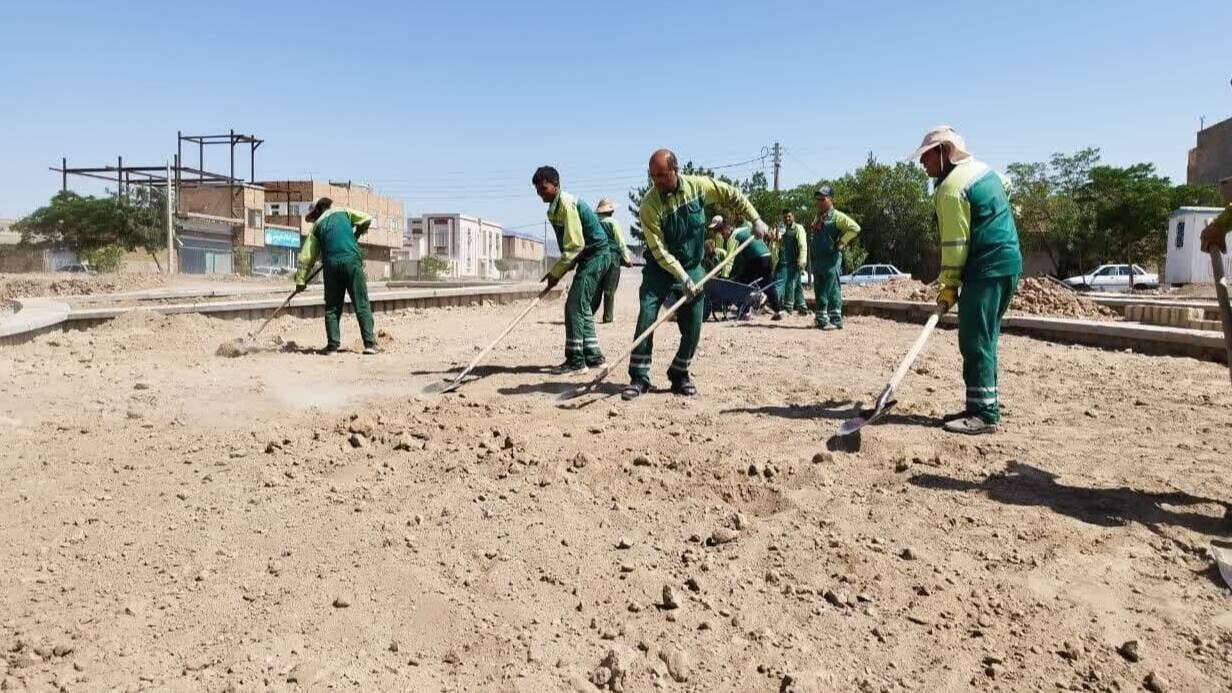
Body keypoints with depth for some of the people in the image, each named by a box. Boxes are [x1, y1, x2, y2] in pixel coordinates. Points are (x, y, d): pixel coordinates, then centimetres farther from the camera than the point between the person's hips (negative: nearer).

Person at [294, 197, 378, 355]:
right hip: (352, 261, -1)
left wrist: (301, 279, 16)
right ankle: (369, 343, -6)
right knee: (362, 304, 0)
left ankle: (332, 344, 8)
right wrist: (357, 233, 29)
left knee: (332, 307, 11)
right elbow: (366, 219, 10)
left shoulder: (317, 225, 16)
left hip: (331, 265, 1)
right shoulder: (344, 212, 16)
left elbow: (307, 256, 13)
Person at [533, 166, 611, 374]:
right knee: (582, 306, 13)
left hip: (596, 255, -10)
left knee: (575, 305, -12)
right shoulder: (554, 208, 12)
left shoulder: (567, 205, -18)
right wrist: (558, 271, 6)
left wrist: (556, 273, -17)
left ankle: (576, 360, -10)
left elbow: (575, 245, -23)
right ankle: (593, 355, 20)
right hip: (591, 257, 10)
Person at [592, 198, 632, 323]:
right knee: (610, 290, 0)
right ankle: (608, 317, 1)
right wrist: (627, 260, 5)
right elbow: (621, 243, -3)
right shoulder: (613, 222, -4)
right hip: (612, 258, -4)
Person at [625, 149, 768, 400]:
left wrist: (756, 220, 1)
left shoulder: (698, 186, -12)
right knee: (646, 316, -15)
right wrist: (683, 278, -26)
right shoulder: (649, 205, -20)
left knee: (693, 325, -1)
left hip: (692, 265, 3)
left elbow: (732, 195, 5)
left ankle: (679, 374, 16)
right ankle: (639, 378, -9)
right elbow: (659, 250, -20)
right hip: (660, 267, -2)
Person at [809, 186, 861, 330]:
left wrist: (841, 243, -12)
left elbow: (855, 228, -15)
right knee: (819, 291, 10)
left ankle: (835, 319, -6)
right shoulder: (818, 218, 17)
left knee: (832, 290, -8)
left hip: (831, 259, -8)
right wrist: (811, 256, 17)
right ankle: (821, 318, 17)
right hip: (817, 259, 8)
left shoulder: (836, 216, -7)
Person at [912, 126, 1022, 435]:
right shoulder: (984, 168, 15)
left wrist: (949, 286, -11)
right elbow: (1007, 187, 35)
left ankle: (984, 414, -11)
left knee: (975, 341, -10)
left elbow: (955, 243, -16)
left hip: (987, 269, -10)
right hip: (1009, 262, 10)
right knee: (983, 339, 13)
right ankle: (985, 406, 18)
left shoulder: (951, 188, -15)